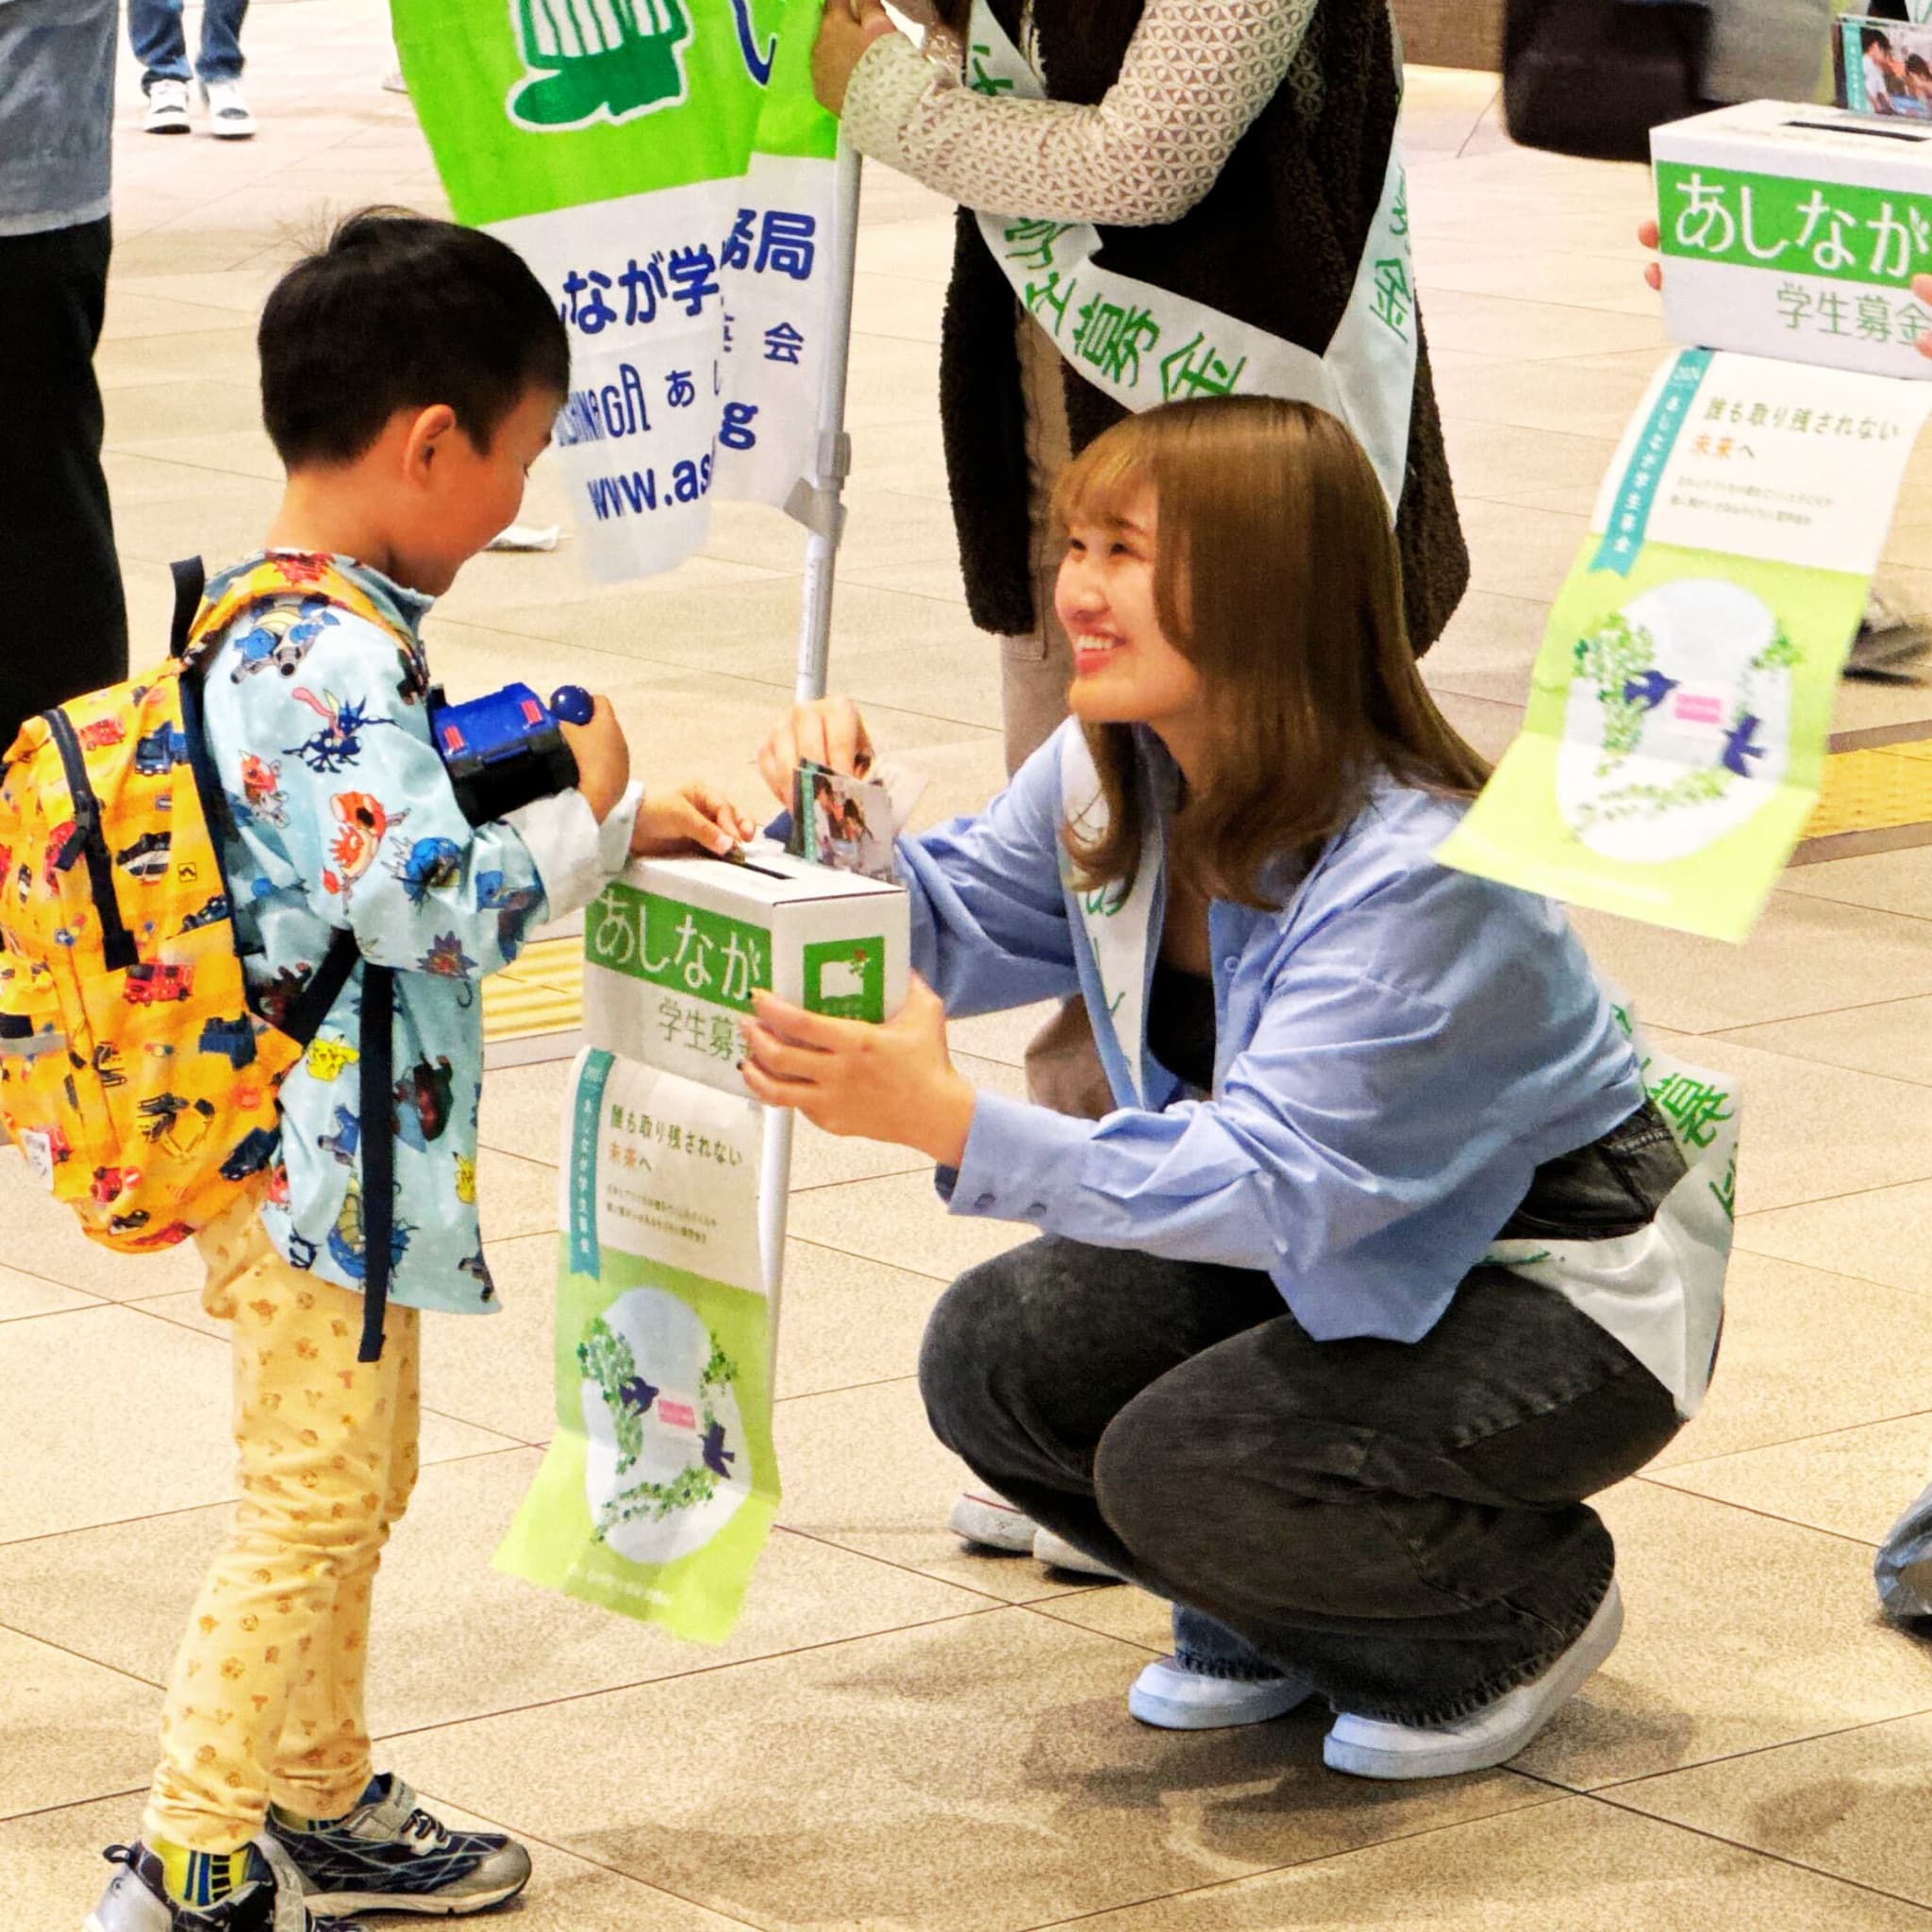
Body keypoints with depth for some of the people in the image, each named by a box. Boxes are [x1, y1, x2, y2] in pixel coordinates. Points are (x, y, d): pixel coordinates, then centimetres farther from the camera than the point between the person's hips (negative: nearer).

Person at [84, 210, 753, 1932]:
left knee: (354, 1482, 20)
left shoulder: (293, 627, 9)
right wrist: (592, 814, -13)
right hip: (317, 1163, -11)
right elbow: (434, 908, -28)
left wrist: (619, 814, 15)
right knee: (312, 1500, -5)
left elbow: (399, 828, 22)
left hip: (319, 1158, 11)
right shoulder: (337, 662, -24)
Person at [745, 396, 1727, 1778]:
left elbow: (1281, 1184, -38)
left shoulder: (1418, 872, -32)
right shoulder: (1113, 776, -7)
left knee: (1183, 1460, -27)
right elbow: (947, 930, 9)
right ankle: (1281, 1622, 13)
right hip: (1338, 1253, 8)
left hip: (1564, 1296, -8)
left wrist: (955, 1123, -48)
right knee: (992, 1355, -13)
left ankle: (1530, 1606, 2)